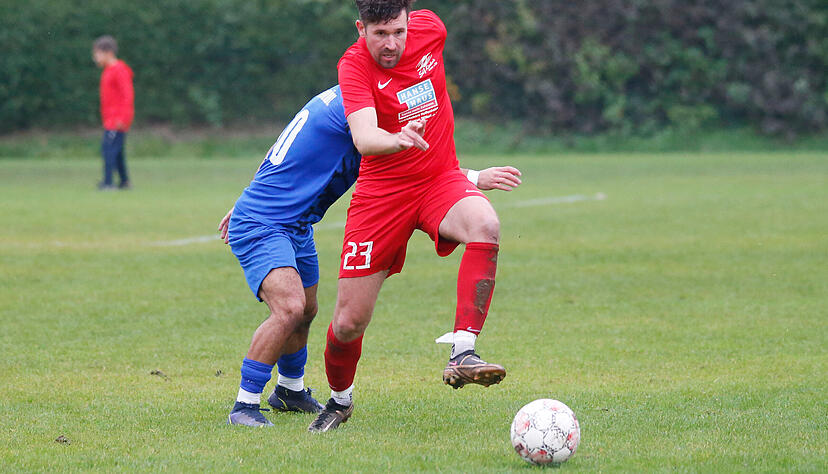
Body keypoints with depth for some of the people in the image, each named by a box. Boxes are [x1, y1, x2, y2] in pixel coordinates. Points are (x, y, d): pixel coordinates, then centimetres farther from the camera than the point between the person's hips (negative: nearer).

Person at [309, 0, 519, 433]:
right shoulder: (354, 65, -18)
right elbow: (363, 137, -33)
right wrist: (397, 139, -55)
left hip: (440, 178, 3)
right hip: (381, 191, -3)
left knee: (485, 225, -34)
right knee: (348, 322, -2)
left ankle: (462, 355, -35)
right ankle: (340, 399, 30)